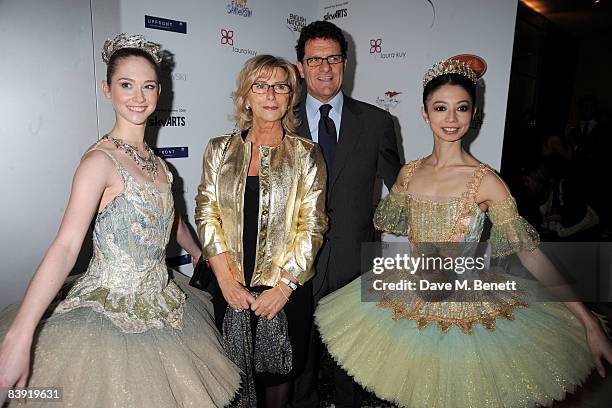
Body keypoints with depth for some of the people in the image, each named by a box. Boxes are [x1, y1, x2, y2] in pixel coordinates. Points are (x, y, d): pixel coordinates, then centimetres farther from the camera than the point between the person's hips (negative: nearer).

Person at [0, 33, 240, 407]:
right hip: (114, 310, -7)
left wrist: (199, 252, 30)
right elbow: (65, 247, -28)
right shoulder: (101, 160, -19)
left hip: (158, 303, 7)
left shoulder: (153, 159, 5)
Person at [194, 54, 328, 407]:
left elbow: (312, 224, -6)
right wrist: (226, 279, -9)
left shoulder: (307, 154, -2)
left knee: (279, 368, 16)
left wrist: (283, 286, -12)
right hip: (230, 287, 1)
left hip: (288, 288, -1)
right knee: (235, 369, 16)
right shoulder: (220, 150, 3)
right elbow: (207, 213, -1)